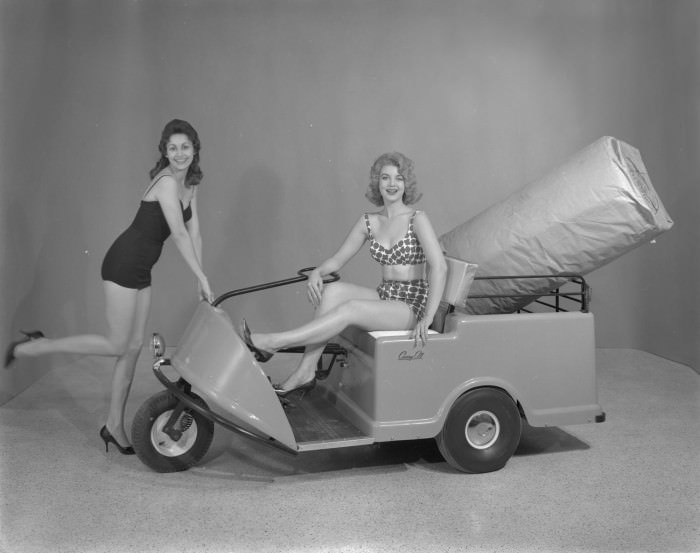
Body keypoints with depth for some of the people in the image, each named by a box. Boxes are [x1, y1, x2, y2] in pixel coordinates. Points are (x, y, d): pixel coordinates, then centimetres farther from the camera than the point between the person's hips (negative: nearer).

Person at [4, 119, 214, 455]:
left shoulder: (190, 185, 10)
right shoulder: (166, 182, -17)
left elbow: (194, 234, 8)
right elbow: (179, 234, -23)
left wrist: (201, 282, 2)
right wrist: (202, 278, -22)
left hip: (141, 270, 9)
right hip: (124, 263, -9)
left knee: (133, 347, 9)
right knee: (116, 346, -5)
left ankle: (114, 426, 19)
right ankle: (31, 347, 9)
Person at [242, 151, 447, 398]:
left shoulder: (417, 219, -7)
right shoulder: (368, 221, 9)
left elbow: (439, 267, -16)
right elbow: (338, 259, 11)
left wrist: (428, 317, -24)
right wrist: (317, 272, -12)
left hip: (412, 303, -5)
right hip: (383, 297, 5)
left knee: (349, 309, -29)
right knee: (332, 291, -22)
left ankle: (271, 343, -28)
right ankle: (306, 373, -21)